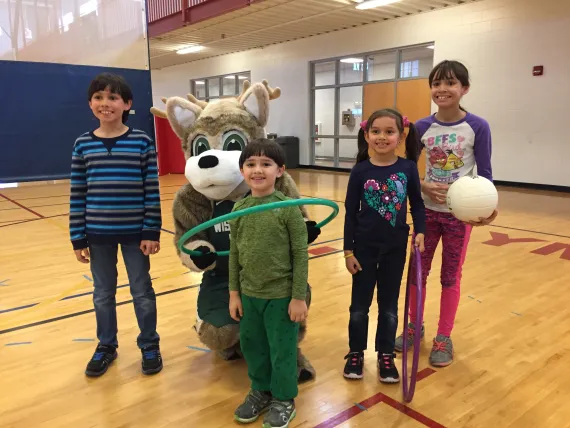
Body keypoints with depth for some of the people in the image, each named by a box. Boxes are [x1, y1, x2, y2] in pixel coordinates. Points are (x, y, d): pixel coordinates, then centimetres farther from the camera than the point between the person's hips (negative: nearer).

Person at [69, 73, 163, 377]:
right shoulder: (83, 145, -1)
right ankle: (106, 346, 36)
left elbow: (152, 191, -6)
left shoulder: (142, 142, -7)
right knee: (103, 294, 16)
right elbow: (77, 195, 1)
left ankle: (149, 345, 29)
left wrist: (152, 232, -8)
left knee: (142, 291, 11)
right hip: (98, 234, 2)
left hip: (135, 232, -2)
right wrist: (78, 237, 0)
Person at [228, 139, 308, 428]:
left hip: (281, 295, -4)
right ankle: (261, 390, 42)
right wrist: (234, 293, 6)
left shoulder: (288, 209, -13)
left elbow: (300, 255, -10)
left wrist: (299, 297, -10)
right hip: (249, 294, 4)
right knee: (252, 346, 19)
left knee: (282, 349, 11)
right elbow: (234, 254, 5)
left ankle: (284, 399, 33)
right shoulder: (238, 210, -1)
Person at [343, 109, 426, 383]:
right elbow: (351, 212, -5)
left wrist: (420, 231, -10)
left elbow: (417, 204, 5)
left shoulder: (408, 168, -6)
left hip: (395, 248, 1)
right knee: (360, 304, 12)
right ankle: (356, 352, 29)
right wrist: (348, 250, -5)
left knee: (389, 305, 13)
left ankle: (386, 355, 30)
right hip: (364, 247, -1)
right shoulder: (360, 171, -8)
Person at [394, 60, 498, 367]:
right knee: (418, 271, 11)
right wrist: (424, 187, -17)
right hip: (426, 211, 2)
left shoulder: (478, 127, -9)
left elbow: (485, 173, -5)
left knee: (450, 276, 10)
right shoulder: (422, 127, -3)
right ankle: (414, 326, 32)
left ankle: (444, 338, 25)